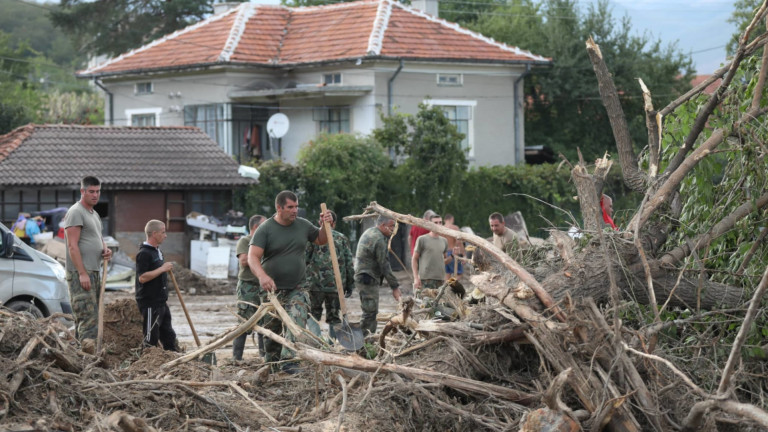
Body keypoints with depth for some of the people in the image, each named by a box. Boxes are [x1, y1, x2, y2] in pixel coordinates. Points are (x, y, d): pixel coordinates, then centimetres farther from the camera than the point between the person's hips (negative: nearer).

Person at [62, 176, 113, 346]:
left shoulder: (94, 214, 19)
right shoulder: (76, 212, -10)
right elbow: (72, 245, -17)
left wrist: (105, 249, 8)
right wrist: (82, 273, -22)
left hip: (94, 272, 10)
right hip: (80, 273, -10)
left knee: (88, 316, 11)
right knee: (88, 315, -16)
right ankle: (88, 351, -21)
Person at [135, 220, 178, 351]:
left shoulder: (157, 251, 16)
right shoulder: (144, 253, -15)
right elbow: (142, 277, -24)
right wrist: (162, 269, -21)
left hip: (161, 302, 10)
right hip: (149, 303, -10)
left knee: (169, 335, 13)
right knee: (151, 338, -4)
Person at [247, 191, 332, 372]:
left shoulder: (303, 225, 5)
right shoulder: (265, 229, -9)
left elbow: (321, 240, 22)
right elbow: (253, 257, -19)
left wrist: (325, 226, 0)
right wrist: (262, 276, -38)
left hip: (296, 288, 2)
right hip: (272, 289, -2)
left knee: (297, 323, -19)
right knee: (271, 329, 8)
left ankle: (289, 361, -24)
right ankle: (271, 362, 28)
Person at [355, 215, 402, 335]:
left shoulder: (369, 232, 13)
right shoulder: (378, 239, -18)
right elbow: (384, 265, -19)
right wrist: (395, 286, -15)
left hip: (362, 276, 11)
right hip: (369, 280, -11)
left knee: (370, 312, 15)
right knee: (370, 312, -11)